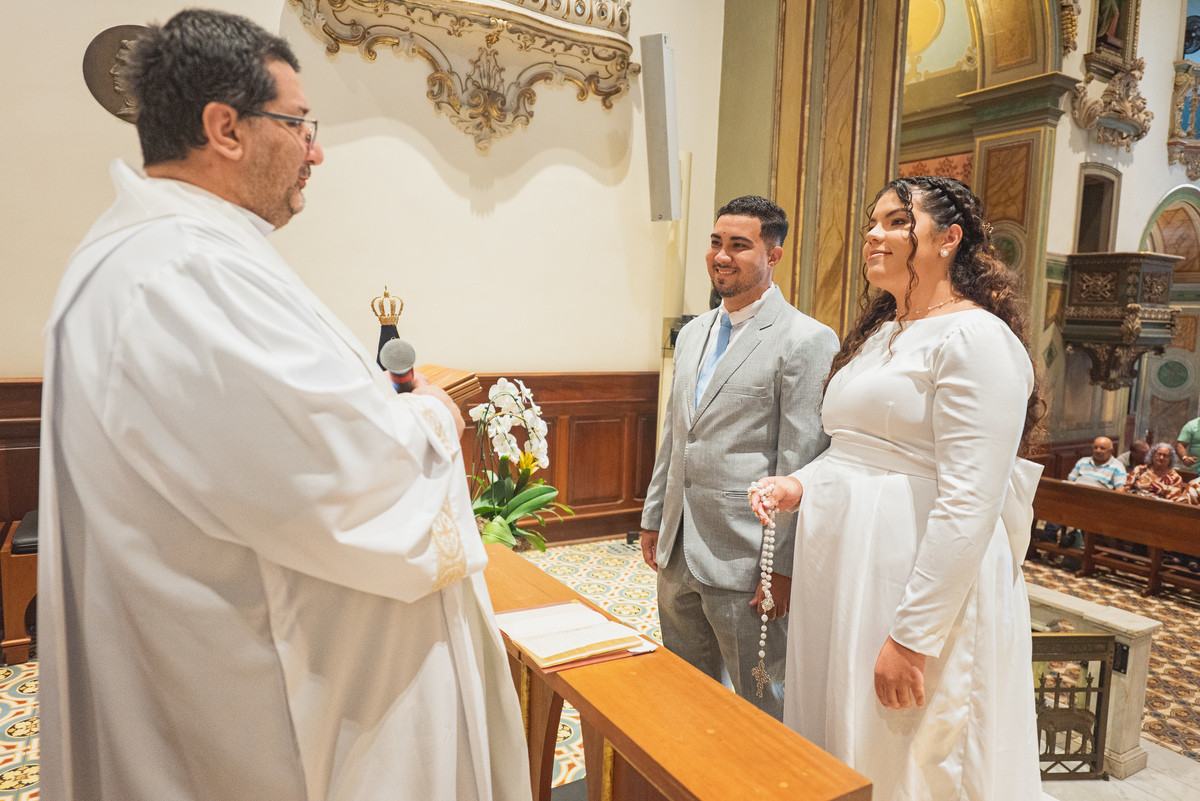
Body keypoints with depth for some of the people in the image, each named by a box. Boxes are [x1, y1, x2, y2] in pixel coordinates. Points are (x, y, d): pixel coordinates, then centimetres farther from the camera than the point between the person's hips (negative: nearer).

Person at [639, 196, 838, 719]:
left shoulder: (807, 340, -13)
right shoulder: (692, 334, 11)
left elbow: (802, 463, -15)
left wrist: (783, 565, -16)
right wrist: (653, 517, 17)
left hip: (744, 560, -7)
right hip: (677, 555, 8)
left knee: (763, 707, 11)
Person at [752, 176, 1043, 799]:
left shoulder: (976, 338, -13)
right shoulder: (878, 334, 14)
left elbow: (969, 505, -20)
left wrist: (911, 637, -22)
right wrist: (801, 483, 3)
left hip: (919, 587, -8)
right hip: (840, 571, 8)